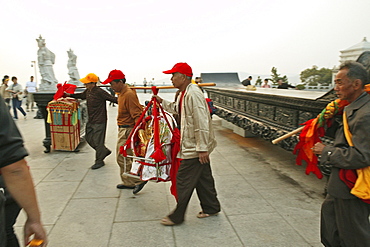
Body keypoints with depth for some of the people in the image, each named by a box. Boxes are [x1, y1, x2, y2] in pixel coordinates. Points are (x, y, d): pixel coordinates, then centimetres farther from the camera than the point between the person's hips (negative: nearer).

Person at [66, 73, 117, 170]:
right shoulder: (87, 91, 6)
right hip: (90, 121, 9)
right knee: (89, 139, 16)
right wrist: (69, 95, 31)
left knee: (98, 141, 0)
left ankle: (99, 161, 17)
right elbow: (81, 96, 28)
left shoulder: (100, 92, -19)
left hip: (99, 121, -9)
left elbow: (112, 99, -19)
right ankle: (105, 151, 34)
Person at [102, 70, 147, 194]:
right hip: (123, 129, 11)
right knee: (123, 158, 16)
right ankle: (128, 182, 28)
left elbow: (137, 115, -24)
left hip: (128, 130, -11)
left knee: (123, 158, -7)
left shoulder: (129, 94, -20)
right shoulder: (122, 93, 11)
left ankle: (139, 180, 5)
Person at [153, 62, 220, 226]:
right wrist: (162, 102, 23)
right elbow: (177, 109, 31)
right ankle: (211, 208, 34)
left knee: (184, 181, -1)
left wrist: (202, 149, -25)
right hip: (194, 145, 10)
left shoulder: (193, 94, -22)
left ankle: (177, 216, 14)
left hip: (194, 148, -10)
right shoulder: (184, 93, 12)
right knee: (203, 177, 19)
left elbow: (201, 123, -25)